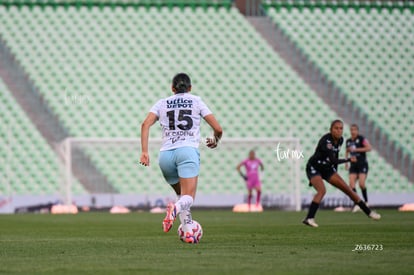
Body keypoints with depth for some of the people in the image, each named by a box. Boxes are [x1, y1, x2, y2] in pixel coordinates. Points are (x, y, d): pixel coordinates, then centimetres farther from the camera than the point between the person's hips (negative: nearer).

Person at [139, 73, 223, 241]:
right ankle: (175, 209, -46)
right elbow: (218, 129, 10)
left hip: (166, 154, 3)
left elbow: (146, 124, 1)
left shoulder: (162, 103, 18)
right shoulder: (196, 101, 15)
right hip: (188, 150, -3)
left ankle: (188, 232, 8)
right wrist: (215, 141, 32)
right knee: (188, 199, -12)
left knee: (182, 194, 23)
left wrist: (144, 151, -3)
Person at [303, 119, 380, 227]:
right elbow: (333, 160, -33)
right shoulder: (326, 140, -29)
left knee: (348, 189, 4)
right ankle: (309, 218, -32)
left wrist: (335, 172, 17)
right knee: (322, 190, -32)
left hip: (327, 169, 7)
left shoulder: (340, 140, -4)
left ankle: (368, 212, 13)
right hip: (314, 168, -7)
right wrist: (349, 160, -31)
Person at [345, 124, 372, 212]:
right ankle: (357, 204, -8)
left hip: (362, 164, -5)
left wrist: (356, 149, -20)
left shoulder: (361, 139, -7)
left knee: (361, 184, -16)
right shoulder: (348, 141, 11)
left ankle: (366, 201, 7)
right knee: (351, 184, -12)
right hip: (353, 165, 5)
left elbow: (369, 148, -20)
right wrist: (346, 162, 18)